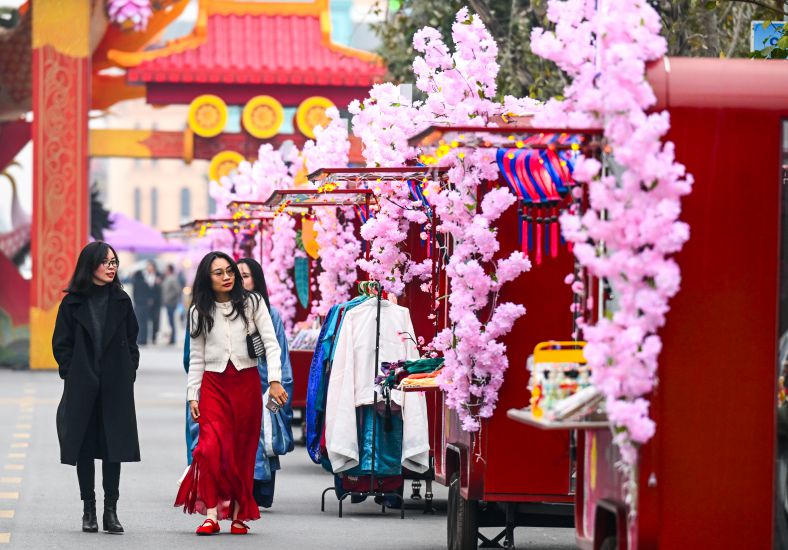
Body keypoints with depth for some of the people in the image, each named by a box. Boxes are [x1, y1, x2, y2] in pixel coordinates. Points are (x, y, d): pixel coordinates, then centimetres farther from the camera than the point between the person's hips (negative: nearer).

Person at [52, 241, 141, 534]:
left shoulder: (121, 301, 7)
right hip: (82, 388, -1)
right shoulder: (73, 303, 1)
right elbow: (61, 344, 3)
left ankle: (111, 510, 4)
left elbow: (131, 342, 10)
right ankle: (89, 510, 10)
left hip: (116, 388, 1)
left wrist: (128, 375, 2)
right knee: (84, 447, 2)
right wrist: (74, 375, -3)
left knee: (114, 446, -1)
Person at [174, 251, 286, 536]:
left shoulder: (252, 303, 3)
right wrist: (192, 396, 5)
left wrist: (275, 381, -14)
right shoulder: (199, 312, 9)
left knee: (244, 450, 2)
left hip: (247, 383, 0)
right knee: (211, 448, -17)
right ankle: (211, 514, -18)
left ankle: (239, 514, 11)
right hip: (213, 385, 0)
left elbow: (271, 344, -2)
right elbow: (196, 358, 11)